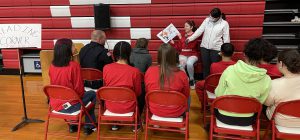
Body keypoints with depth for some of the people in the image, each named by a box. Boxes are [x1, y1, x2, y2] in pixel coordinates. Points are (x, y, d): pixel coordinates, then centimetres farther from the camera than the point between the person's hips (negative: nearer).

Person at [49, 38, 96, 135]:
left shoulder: (52, 66, -3)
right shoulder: (73, 65, -21)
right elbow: (79, 90, -15)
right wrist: (81, 94, 7)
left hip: (55, 104, 6)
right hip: (69, 106, -6)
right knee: (92, 94, 19)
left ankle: (72, 125, 37)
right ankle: (89, 126, 26)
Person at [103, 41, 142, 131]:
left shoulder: (106, 68, -12)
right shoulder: (135, 71, -21)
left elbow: (105, 87, 5)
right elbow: (138, 93, -7)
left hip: (110, 106, 3)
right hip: (128, 107, -3)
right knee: (141, 96, 27)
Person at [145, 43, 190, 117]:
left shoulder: (149, 71, -17)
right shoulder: (181, 75, -22)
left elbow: (147, 91, 0)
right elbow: (186, 95, -5)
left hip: (154, 110, 2)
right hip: (175, 113, -2)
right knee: (188, 98, 29)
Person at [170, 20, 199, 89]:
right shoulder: (182, 35, 14)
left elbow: (189, 45, -17)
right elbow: (179, 48, 11)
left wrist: (181, 38, -12)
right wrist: (172, 42, 1)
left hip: (192, 55, -3)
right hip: (183, 55, 3)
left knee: (189, 63, -36)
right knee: (182, 64, -32)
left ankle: (191, 80, -12)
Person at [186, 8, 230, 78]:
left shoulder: (224, 23, -5)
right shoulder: (207, 20, 3)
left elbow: (226, 38, -4)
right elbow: (199, 31, 0)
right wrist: (190, 38, -10)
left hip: (216, 48, -3)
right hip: (204, 47, 3)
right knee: (205, 65, 11)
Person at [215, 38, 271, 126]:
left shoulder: (229, 70, -20)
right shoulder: (266, 80, -17)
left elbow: (218, 94, -11)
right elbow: (261, 101, -2)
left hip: (224, 117, -1)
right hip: (247, 120, 2)